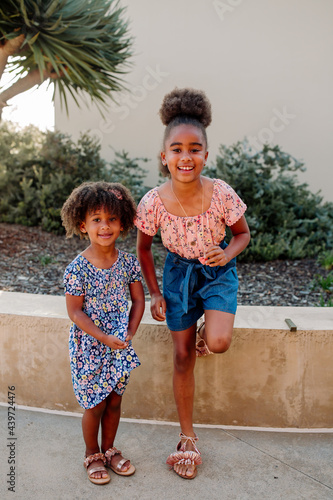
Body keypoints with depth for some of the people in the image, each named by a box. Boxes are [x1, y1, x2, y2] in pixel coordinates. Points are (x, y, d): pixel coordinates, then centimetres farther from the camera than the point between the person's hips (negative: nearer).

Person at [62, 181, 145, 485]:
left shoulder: (128, 262, -5)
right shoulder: (78, 268, -17)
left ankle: (109, 449, 40)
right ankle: (93, 455, 35)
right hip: (89, 347, -3)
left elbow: (138, 300, 2)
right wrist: (105, 338, -18)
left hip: (120, 345, 4)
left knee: (114, 401, 17)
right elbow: (75, 312, -14)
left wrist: (129, 333, -8)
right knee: (95, 405, 10)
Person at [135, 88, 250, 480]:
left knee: (218, 343, -24)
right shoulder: (153, 202, -22)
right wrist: (154, 293, -4)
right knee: (183, 357, 6)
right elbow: (143, 247, -3)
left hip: (217, 272, 0)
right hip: (179, 272, 1)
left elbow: (243, 233, -4)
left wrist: (227, 253, -25)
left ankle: (208, 326, 17)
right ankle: (187, 437, 27)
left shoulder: (222, 194, -24)